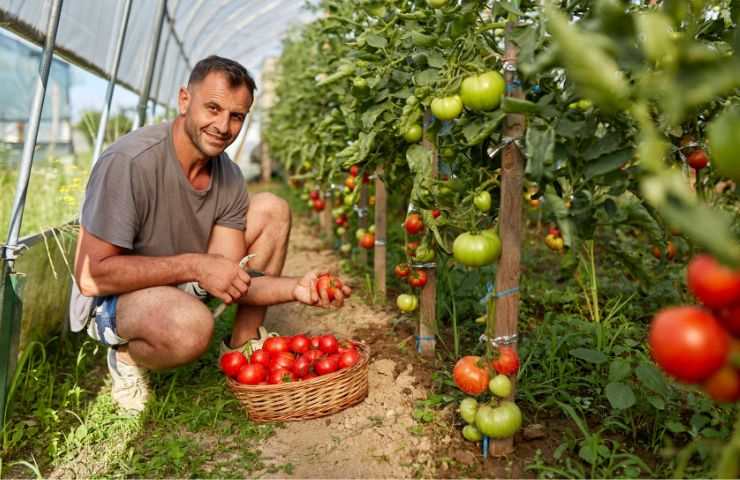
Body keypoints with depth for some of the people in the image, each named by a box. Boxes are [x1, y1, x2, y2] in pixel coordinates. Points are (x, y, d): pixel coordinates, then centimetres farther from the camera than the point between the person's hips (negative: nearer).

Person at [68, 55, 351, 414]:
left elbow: (230, 277, -11)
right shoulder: (128, 162, -27)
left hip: (183, 284, 7)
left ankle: (243, 343, 5)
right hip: (112, 298, -7)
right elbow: (91, 276, -26)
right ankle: (128, 355, -3)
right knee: (190, 323, -41)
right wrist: (194, 265, -32)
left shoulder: (229, 177, -8)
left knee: (272, 209, -5)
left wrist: (296, 289, -28)